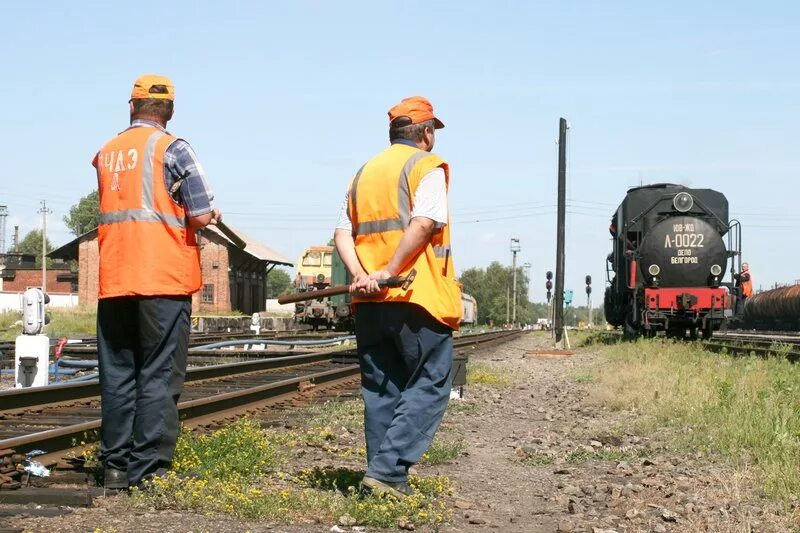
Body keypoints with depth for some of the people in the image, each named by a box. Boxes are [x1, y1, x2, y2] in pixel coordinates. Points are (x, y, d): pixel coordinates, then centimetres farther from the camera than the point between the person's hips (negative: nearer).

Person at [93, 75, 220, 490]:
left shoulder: (106, 153, 13)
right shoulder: (171, 149, -5)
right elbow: (202, 216, -10)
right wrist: (208, 217, 11)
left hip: (113, 281, 5)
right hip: (164, 280, -5)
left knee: (117, 374, 10)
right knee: (158, 377, -1)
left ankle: (116, 465, 12)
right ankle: (147, 469, -3)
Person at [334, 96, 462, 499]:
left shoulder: (364, 173, 20)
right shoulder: (427, 166, 0)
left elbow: (342, 232, 9)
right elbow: (423, 224, -17)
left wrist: (360, 275, -3)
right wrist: (389, 271, -16)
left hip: (369, 301, 7)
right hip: (418, 298, -7)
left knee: (380, 390, 12)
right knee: (429, 386, 0)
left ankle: (387, 477, 12)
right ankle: (387, 470, -12)